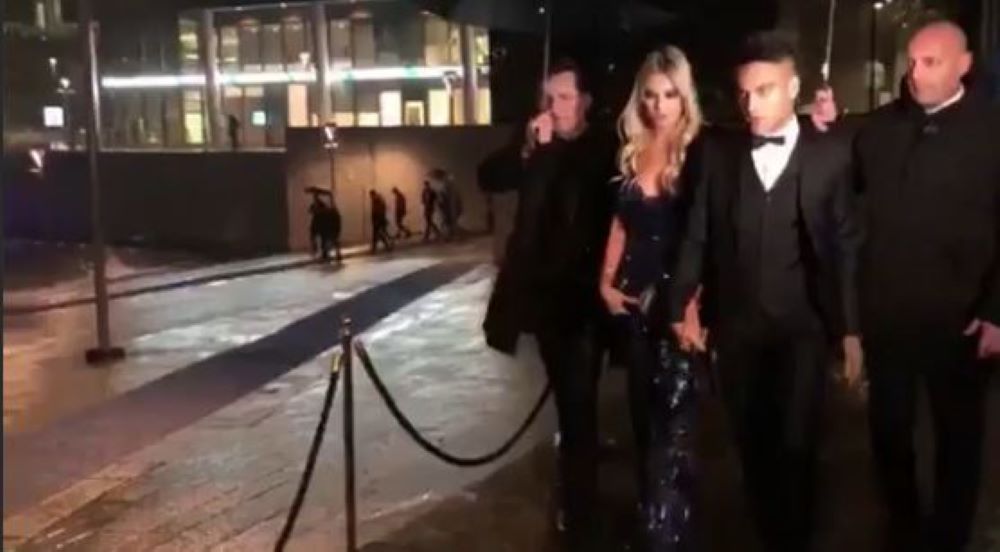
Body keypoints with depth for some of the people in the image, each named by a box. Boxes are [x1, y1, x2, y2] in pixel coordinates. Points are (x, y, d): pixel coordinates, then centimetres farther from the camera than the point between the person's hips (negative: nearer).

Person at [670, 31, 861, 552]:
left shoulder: (831, 154, -3)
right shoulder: (718, 152, 2)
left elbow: (846, 245, -1)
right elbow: (696, 236, 4)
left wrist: (851, 328, -2)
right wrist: (681, 308, 1)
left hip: (802, 326, -2)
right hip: (735, 326, 2)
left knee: (795, 445, 1)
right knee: (752, 445, 13)